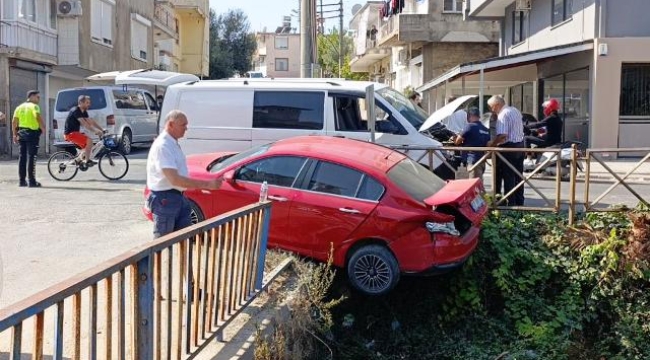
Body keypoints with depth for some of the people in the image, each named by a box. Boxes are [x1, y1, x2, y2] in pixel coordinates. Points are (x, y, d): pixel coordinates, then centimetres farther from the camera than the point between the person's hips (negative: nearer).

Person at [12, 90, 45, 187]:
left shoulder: (20, 107, 14)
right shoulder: (34, 106, -6)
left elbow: (15, 122, 10)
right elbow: (38, 117, -23)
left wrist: (15, 134, 12)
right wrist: (43, 128, -12)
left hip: (21, 133, 7)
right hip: (32, 133, -7)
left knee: (22, 157, 11)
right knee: (32, 157, -5)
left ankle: (21, 180, 13)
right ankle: (32, 181, -6)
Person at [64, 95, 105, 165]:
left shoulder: (84, 112, 11)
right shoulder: (76, 111, -18)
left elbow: (92, 122, 10)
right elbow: (84, 124, -26)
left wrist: (102, 130, 0)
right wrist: (96, 131, -31)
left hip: (75, 132, 10)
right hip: (70, 133, -10)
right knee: (89, 141, -20)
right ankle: (87, 161, -14)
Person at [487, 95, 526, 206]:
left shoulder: (503, 115, -17)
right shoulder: (515, 111, 13)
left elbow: (502, 135, -28)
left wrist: (491, 143, -16)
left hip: (509, 147, -9)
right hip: (520, 145, 9)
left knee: (508, 177, -3)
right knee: (518, 176, 14)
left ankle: (510, 204, 0)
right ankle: (519, 203, 21)